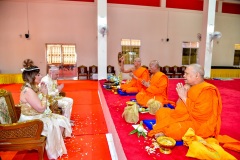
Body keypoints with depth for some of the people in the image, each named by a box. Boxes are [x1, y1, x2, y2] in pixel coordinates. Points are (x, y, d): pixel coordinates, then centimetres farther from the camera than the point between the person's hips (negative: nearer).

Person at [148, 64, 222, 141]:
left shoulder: (207, 91, -18)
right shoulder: (190, 87, 7)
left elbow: (199, 115, -28)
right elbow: (180, 107, 11)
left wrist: (184, 97, -22)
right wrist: (181, 95, -7)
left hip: (198, 124, -9)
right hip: (185, 116, 9)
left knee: (174, 130, -33)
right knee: (161, 112, 8)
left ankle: (165, 134, -2)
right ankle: (165, 132, -8)